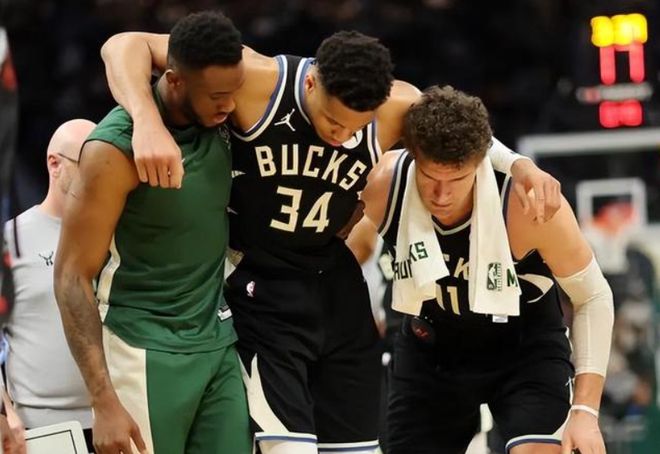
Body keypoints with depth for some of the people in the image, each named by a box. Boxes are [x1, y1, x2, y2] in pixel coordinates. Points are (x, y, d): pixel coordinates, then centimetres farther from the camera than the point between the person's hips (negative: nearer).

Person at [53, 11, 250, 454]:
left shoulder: (218, 116, -2)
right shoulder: (116, 149, -19)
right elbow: (73, 277, -16)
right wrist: (105, 401, -21)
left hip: (218, 341, 6)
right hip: (148, 352, -6)